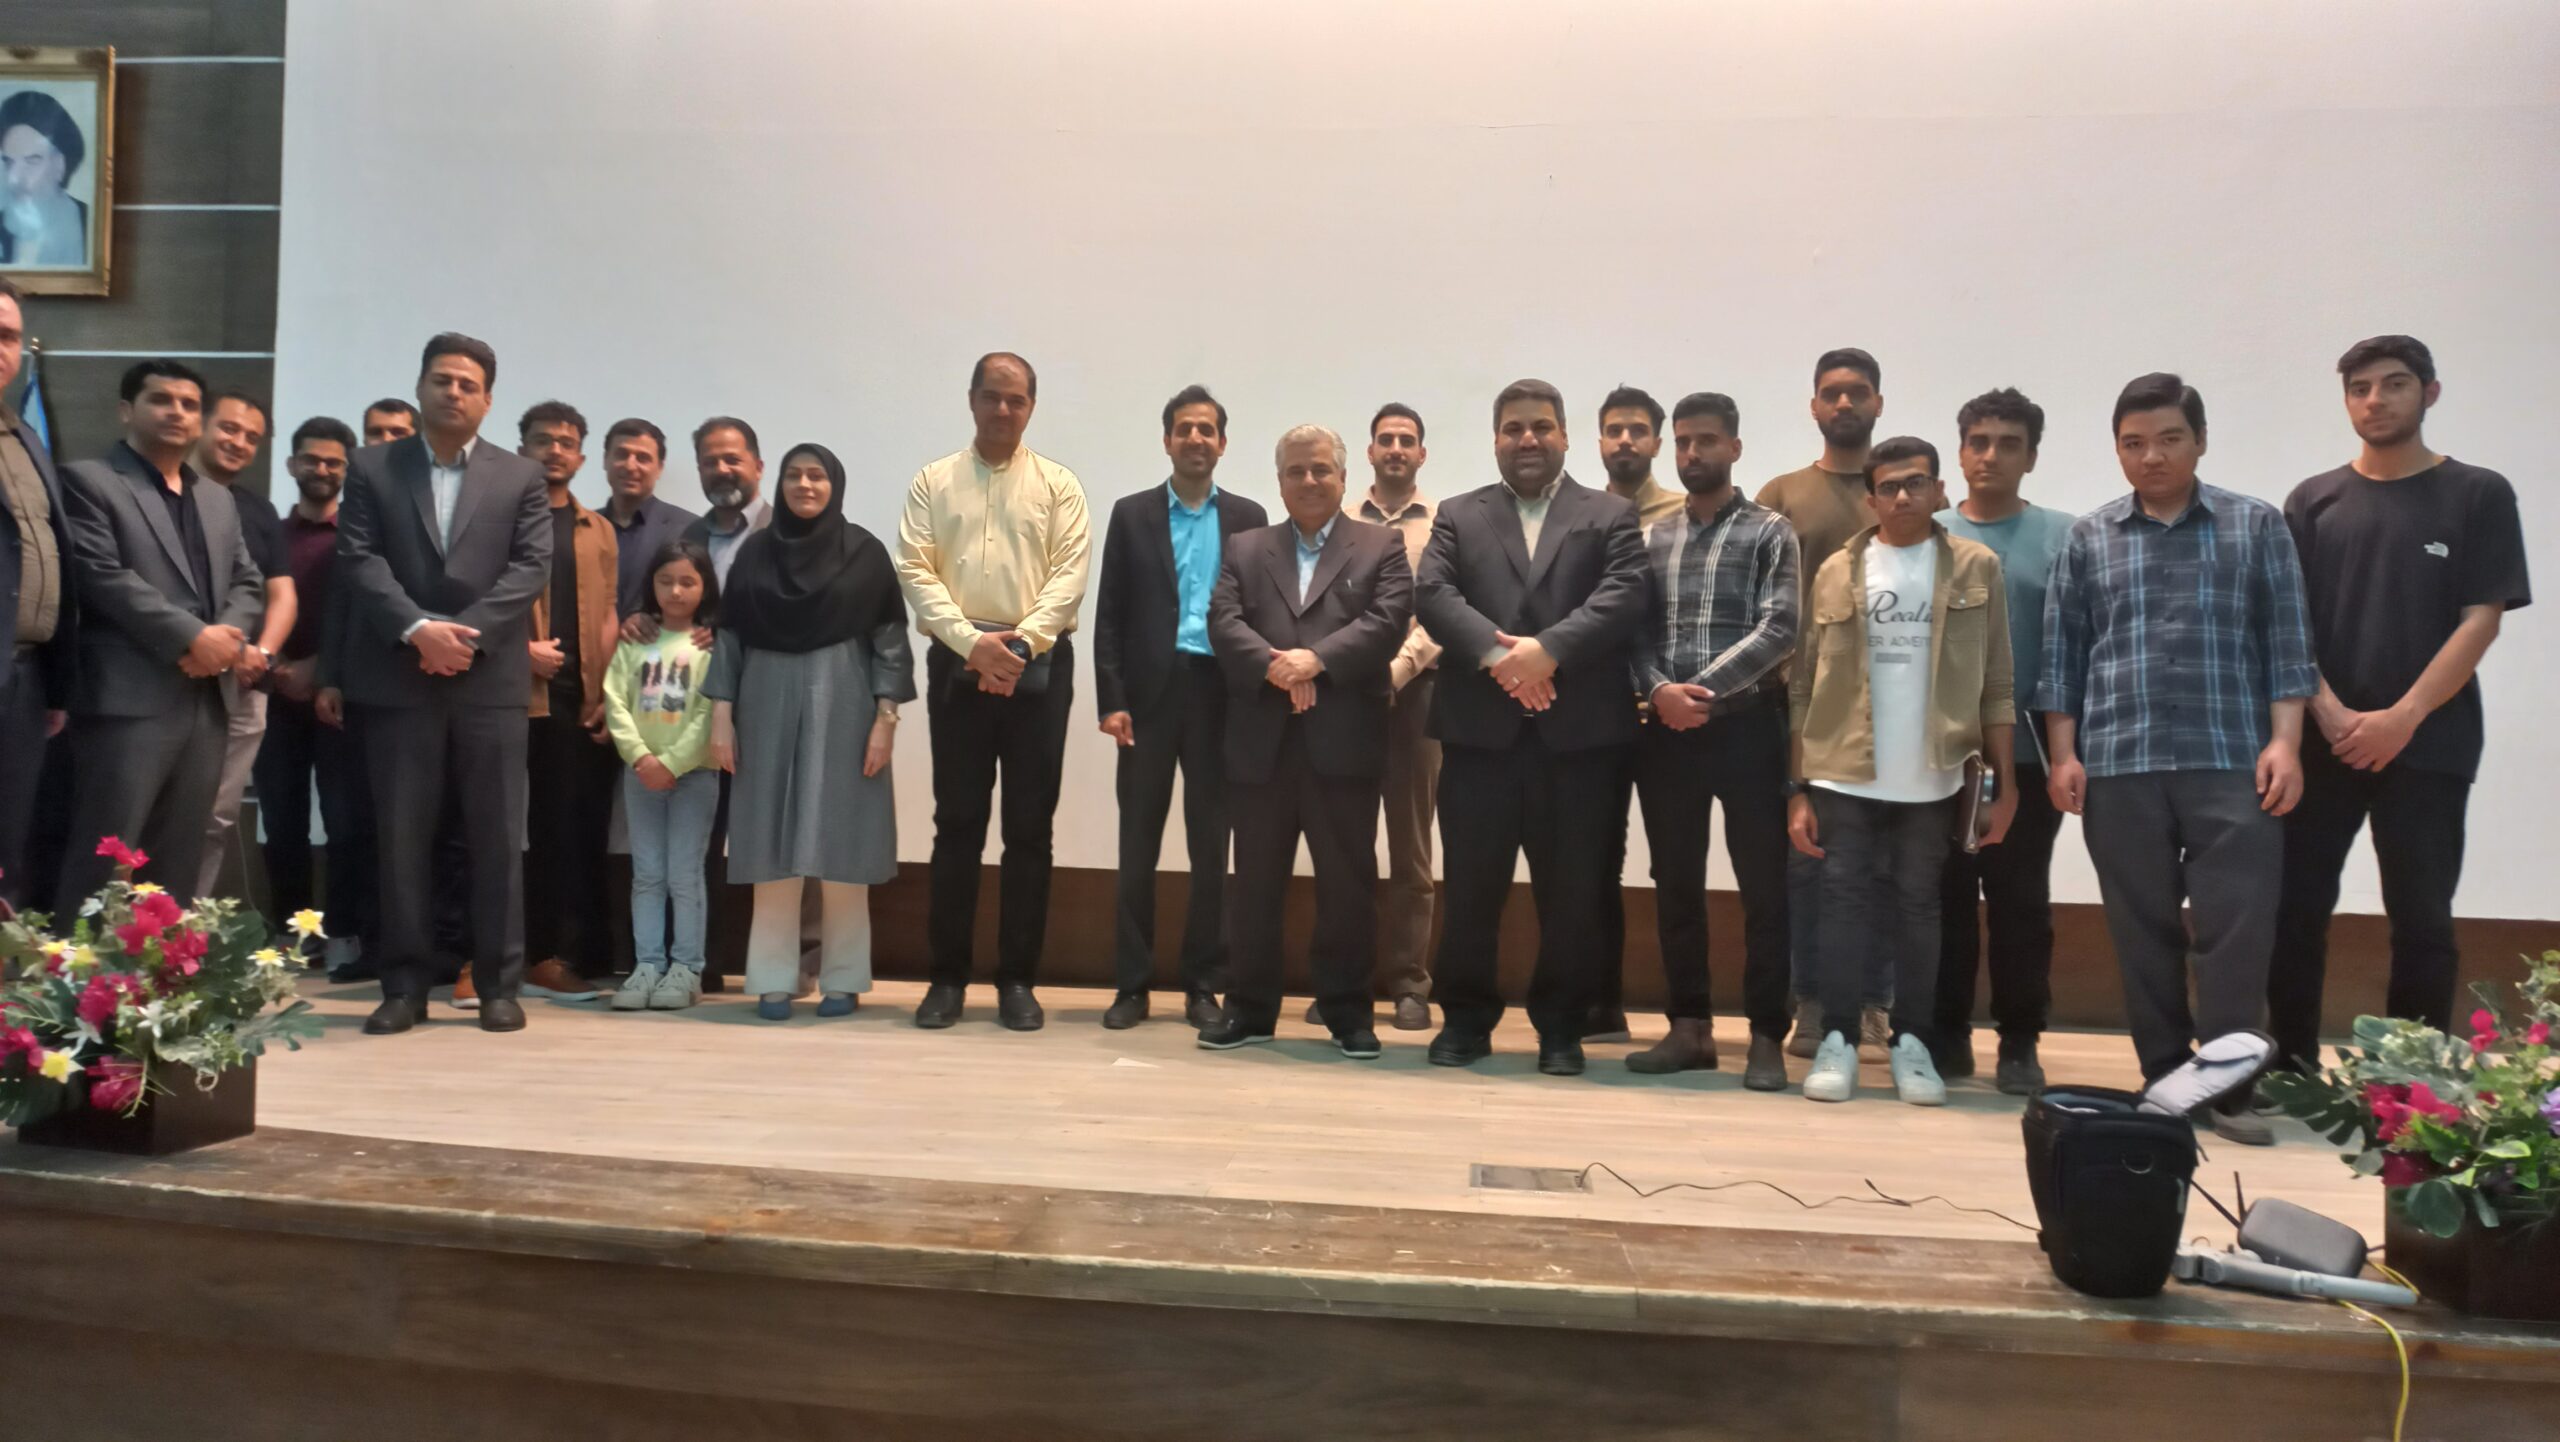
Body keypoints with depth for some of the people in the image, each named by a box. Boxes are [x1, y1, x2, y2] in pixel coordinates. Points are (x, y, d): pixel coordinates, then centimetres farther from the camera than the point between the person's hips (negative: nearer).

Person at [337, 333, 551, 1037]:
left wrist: (465, 631, -14)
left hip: (491, 682, 0)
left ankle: (499, 985, 10)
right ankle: (404, 986, 11)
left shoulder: (521, 478, 10)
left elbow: (531, 568, -1)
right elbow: (359, 561, -1)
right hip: (397, 681, 0)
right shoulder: (371, 468, 10)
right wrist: (417, 628, -16)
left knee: (497, 840, 2)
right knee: (401, 840, 3)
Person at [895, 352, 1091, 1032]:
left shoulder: (1058, 485, 7)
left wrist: (1019, 643, -15)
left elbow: (1069, 574, -3)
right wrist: (971, 642, -14)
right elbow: (915, 570, -1)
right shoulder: (933, 482, 9)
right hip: (957, 663, 0)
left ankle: (1018, 979, 11)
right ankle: (948, 976, 12)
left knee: (1029, 827, 3)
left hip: (1038, 665, 0)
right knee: (957, 823, 4)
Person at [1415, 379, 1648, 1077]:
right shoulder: (1457, 516, 15)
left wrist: (1548, 648, -19)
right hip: (1479, 729, 1)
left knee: (1571, 891, 5)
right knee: (1471, 886, 4)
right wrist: (1495, 652, -18)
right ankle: (1466, 1018, 18)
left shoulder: (1612, 517, 11)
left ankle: (1560, 1026, 18)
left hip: (1578, 732, 0)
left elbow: (1624, 599, -5)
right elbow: (1432, 593, -1)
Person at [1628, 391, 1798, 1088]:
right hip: (1666, 731, 4)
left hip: (1746, 727, -4)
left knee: (1764, 887, -1)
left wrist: (1702, 689, -16)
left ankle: (1767, 1038, 8)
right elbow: (1633, 630, 6)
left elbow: (1779, 630, -9)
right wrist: (1659, 691, -12)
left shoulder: (1770, 533, 2)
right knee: (1675, 886, 8)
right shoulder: (1651, 537, 13)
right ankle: (1690, 1027, 19)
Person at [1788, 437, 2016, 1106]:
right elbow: (1803, 686, 2)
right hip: (1845, 776, 0)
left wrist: (2003, 780, -4)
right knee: (1846, 900, 2)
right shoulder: (1836, 573, 3)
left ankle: (1911, 1042, 15)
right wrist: (1798, 787, -2)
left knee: (1918, 906, 7)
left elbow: (1996, 685, 2)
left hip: (1932, 779, 0)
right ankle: (1837, 1039, 9)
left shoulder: (1975, 568, 3)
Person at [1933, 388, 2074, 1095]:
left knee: (2021, 901, 6)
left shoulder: (2061, 537, 3)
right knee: (1947, 897, 7)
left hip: (2027, 751, -1)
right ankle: (1947, 1033, 18)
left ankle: (2019, 1043, 16)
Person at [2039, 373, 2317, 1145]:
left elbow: (2286, 643, 4)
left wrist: (2284, 743, -5)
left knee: (2237, 928, -4)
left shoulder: (2257, 526, 7)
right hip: (2119, 768, 1)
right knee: (2144, 932, 7)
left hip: (2232, 764, -1)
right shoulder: (2086, 539, 9)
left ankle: (2226, 1088, 5)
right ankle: (2163, 1082, 17)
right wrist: (2064, 754, 1)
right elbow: (2061, 654, 8)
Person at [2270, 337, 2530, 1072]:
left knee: (2421, 920, 2)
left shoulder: (2479, 495, 5)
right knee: (2294, 910, 0)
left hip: (2428, 745, -2)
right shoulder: (2314, 501, 10)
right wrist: (2332, 714, -10)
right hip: (2321, 743, 2)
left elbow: (2480, 621, -3)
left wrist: (2402, 719, -13)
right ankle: (2294, 1072, 10)